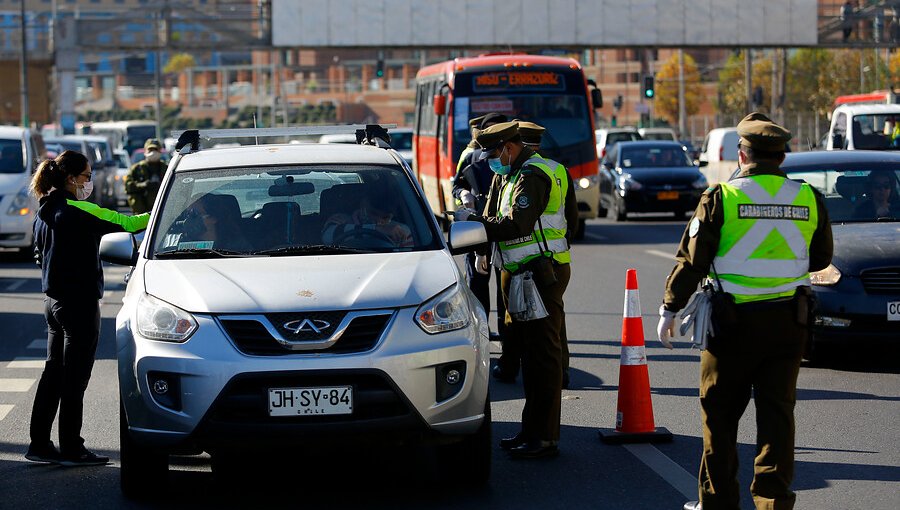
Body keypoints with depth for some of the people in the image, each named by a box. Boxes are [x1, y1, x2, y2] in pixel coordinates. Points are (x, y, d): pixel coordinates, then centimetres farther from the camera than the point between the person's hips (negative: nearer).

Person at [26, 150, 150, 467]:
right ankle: (71, 450, 1)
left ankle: (40, 444, 16)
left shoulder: (45, 213, 10)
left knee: (54, 372, 13)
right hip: (80, 303, -9)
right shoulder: (76, 211, -18)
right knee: (75, 377, -3)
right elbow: (124, 223, -17)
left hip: (54, 299, 9)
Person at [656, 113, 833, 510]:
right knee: (777, 413, 6)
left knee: (720, 414, 9)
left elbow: (691, 260, -5)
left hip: (734, 321, -2)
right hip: (789, 321, 3)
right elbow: (821, 259, 14)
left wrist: (669, 309, 3)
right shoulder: (809, 199, 2)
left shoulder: (721, 197, -7)